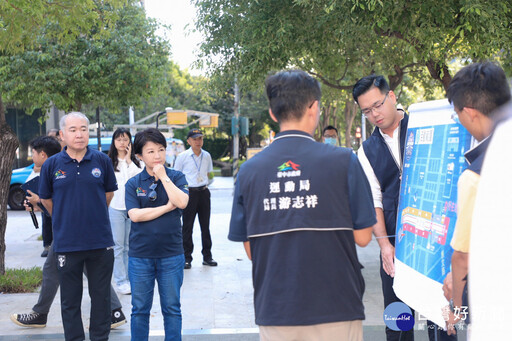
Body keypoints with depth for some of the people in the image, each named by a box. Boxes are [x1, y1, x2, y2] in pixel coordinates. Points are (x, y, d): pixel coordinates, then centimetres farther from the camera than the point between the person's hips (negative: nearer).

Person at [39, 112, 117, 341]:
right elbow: (45, 198, 11)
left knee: (101, 296, 11)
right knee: (70, 299, 10)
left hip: (100, 242, 1)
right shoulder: (52, 164, -3)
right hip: (66, 243, 0)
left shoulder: (101, 160, -1)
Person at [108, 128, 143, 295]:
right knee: (118, 246, -2)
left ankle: (130, 279, 17)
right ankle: (121, 281, 3)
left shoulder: (135, 161, 8)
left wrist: (129, 161, -8)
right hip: (115, 207, -2)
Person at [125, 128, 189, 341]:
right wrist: (166, 207, -11)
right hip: (140, 255, 1)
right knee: (140, 309, 10)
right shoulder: (133, 184, 3)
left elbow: (182, 202, -17)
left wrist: (163, 176, -12)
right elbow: (135, 215, -10)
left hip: (171, 253, 0)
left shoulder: (176, 177, 2)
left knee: (172, 308, 8)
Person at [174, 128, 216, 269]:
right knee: (187, 226, -1)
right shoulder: (182, 156, -2)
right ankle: (187, 258, 6)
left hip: (204, 192, 4)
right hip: (189, 193, -4)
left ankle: (207, 256, 16)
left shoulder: (207, 156, 10)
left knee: (205, 225, 8)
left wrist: (209, 179, 2)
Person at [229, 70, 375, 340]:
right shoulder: (343, 161, -9)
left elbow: (250, 250, 3)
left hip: (274, 311, 3)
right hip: (335, 308, -2)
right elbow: (362, 236, -4)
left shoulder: (249, 170, -2)